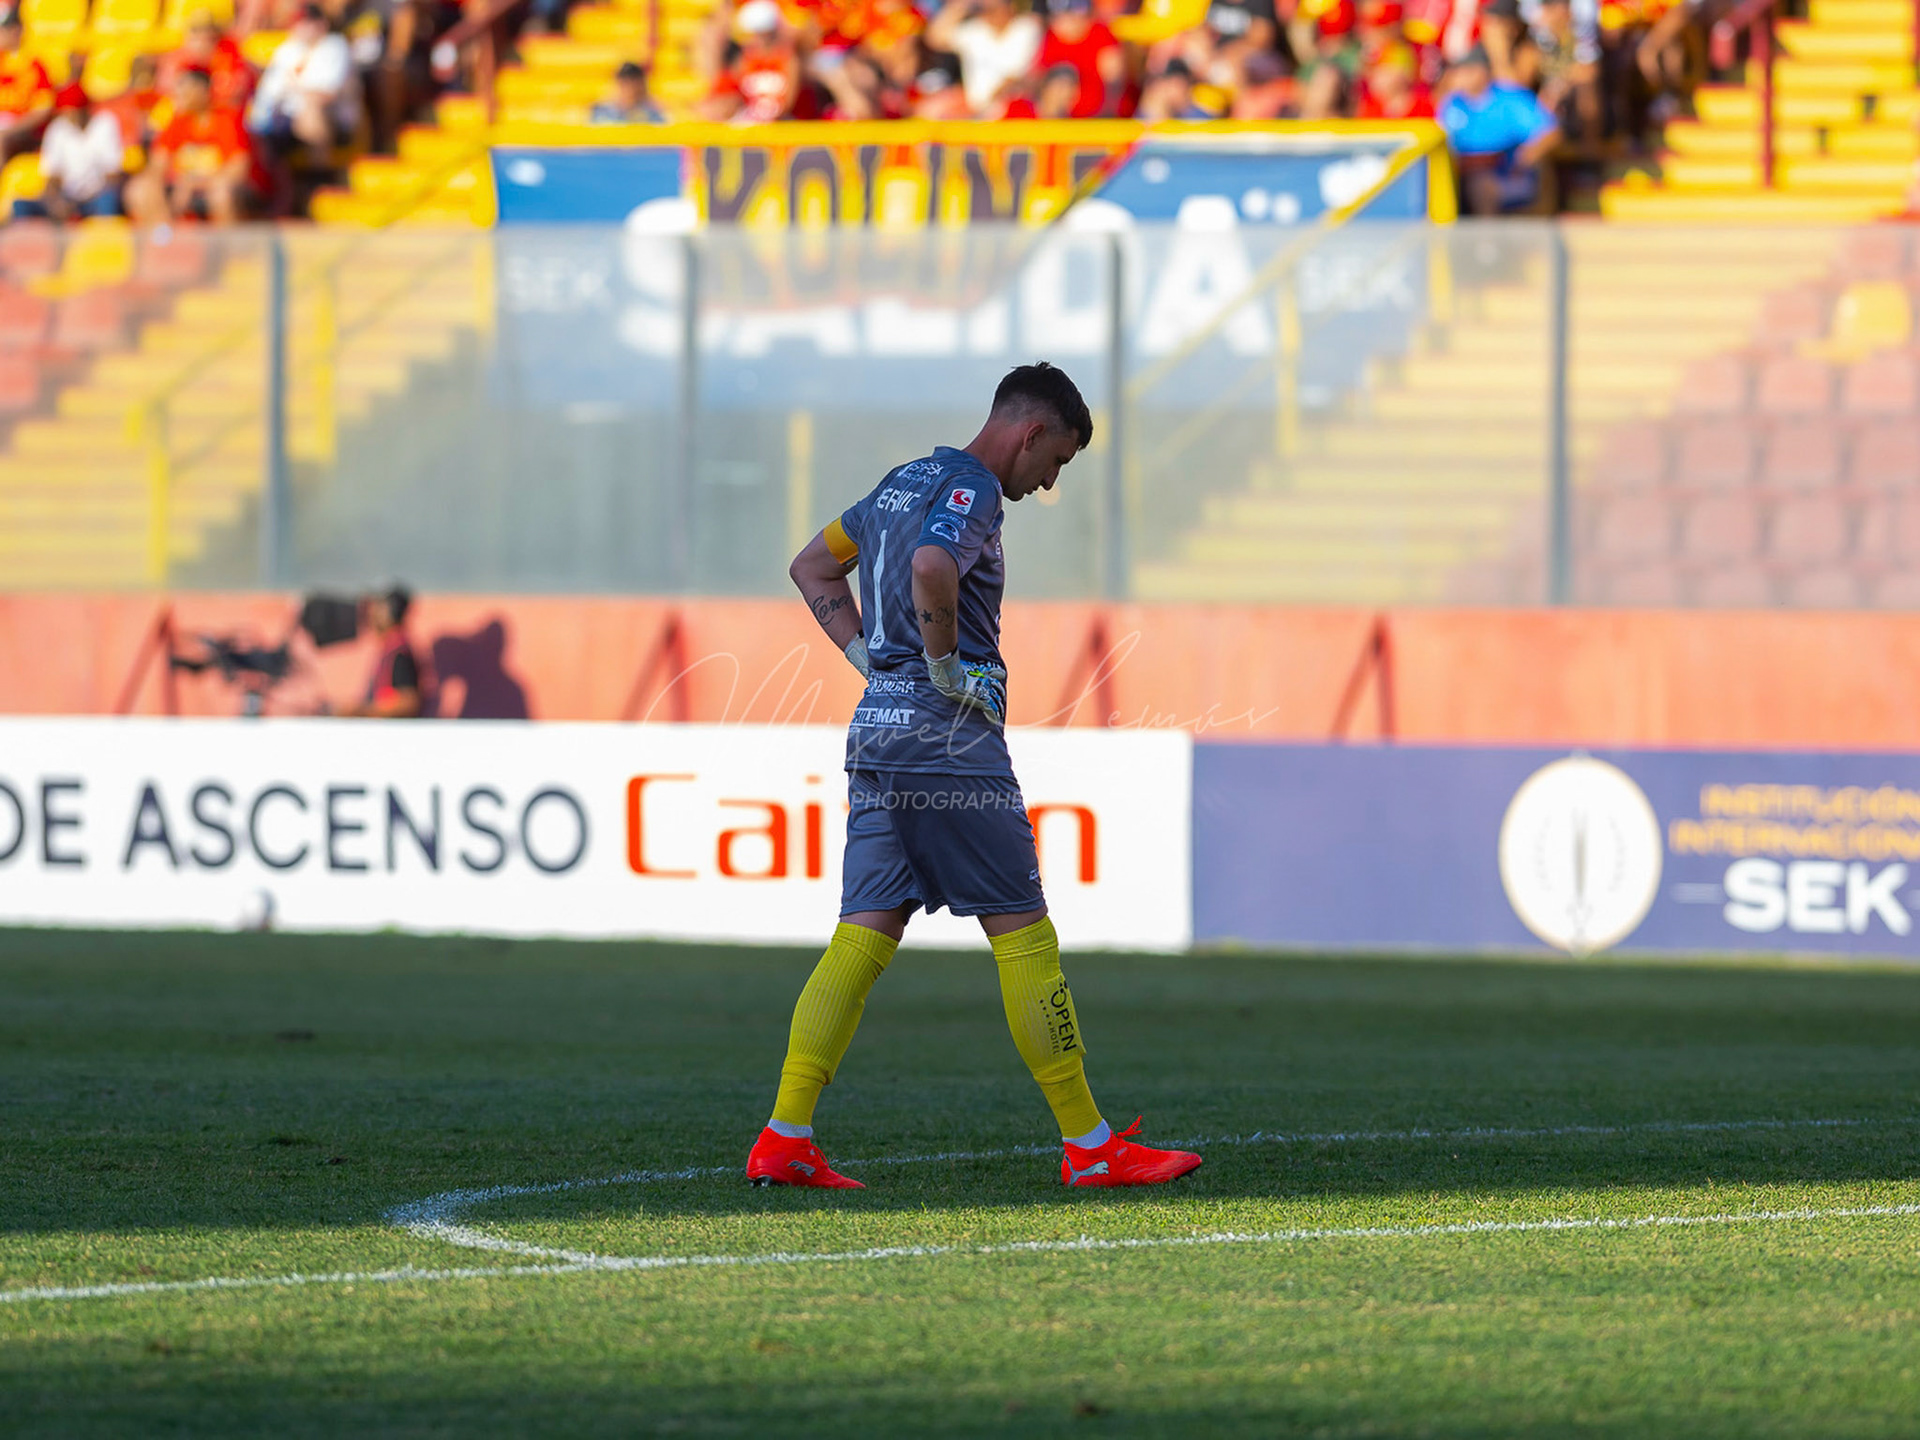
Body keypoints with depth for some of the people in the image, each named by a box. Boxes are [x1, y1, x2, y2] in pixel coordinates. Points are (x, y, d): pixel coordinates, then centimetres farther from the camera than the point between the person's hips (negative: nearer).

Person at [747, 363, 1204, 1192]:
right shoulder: (972, 493, -10)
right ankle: (1089, 1147, 1)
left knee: (864, 935, 4)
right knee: (1022, 934, -3)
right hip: (949, 741, -9)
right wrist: (946, 665, -18)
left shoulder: (904, 483, 19)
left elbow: (813, 567, 30)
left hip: (877, 730, 9)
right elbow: (931, 570, -32)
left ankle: (785, 1139, -5)